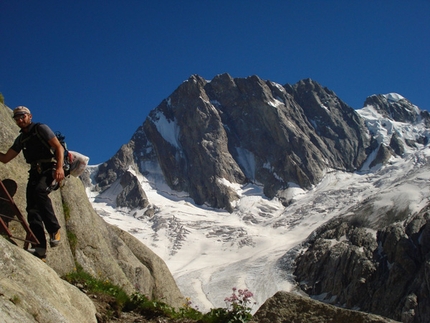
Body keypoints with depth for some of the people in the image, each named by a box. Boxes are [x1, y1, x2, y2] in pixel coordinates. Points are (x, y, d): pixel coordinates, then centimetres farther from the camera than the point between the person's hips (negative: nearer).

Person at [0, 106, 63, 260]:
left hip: (50, 170, -7)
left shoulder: (41, 129, 0)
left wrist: (59, 167, -22)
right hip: (35, 172, 7)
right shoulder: (21, 139, 20)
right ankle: (39, 247, -13)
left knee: (40, 191, -35)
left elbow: (59, 147, -9)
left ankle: (54, 230, -25)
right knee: (32, 208, -9)